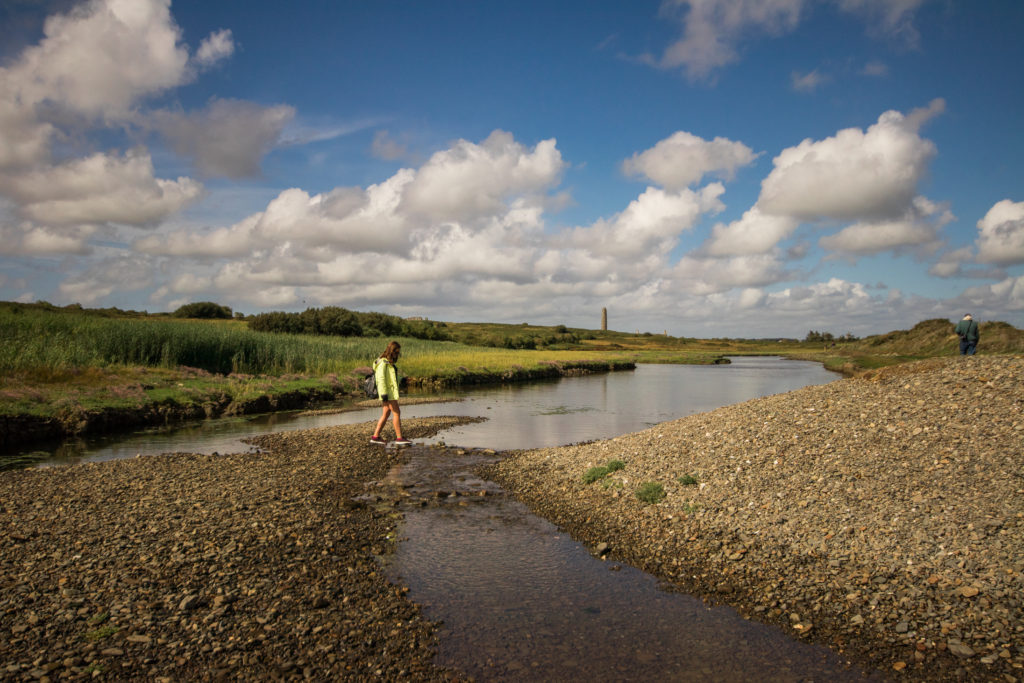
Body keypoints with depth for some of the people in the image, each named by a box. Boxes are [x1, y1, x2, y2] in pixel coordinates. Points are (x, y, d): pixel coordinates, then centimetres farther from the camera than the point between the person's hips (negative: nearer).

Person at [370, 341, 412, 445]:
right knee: (396, 412, -9)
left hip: (391, 392, 10)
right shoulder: (383, 362, -14)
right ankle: (399, 438, -6)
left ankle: (375, 436, 13)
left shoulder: (389, 362, 17)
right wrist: (383, 394, -24)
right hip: (387, 393, -10)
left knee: (386, 413, 10)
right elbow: (381, 379, -20)